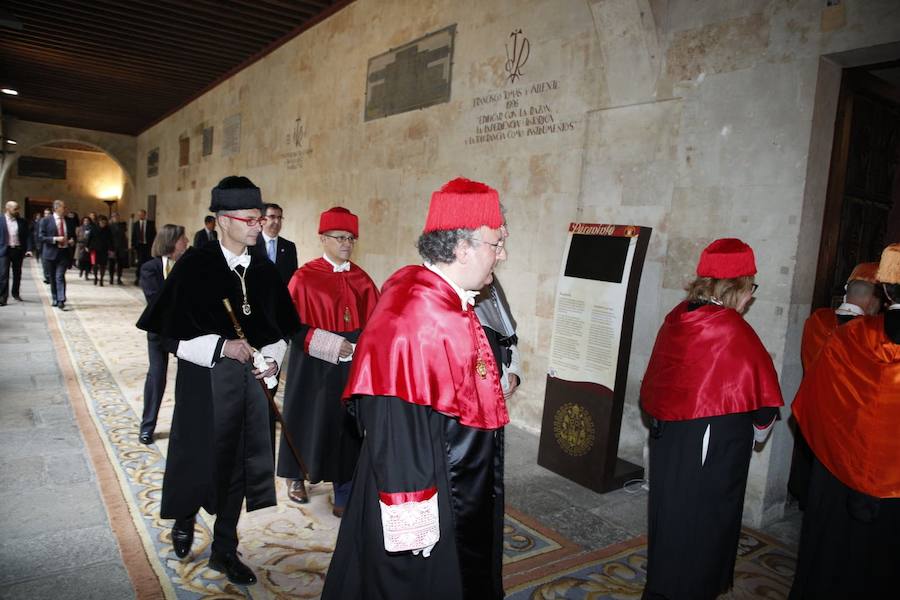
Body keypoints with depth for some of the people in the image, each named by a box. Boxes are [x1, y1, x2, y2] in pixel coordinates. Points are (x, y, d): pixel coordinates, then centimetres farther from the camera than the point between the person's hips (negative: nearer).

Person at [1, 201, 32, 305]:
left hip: (18, 250, 3)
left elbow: (27, 236, 5)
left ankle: (15, 293, 28)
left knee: (17, 273, 13)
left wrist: (28, 249, -5)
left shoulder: (22, 222, 5)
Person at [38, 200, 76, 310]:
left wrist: (72, 241, -2)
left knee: (60, 277, -11)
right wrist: (55, 239, -19)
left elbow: (73, 235, 20)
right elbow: (40, 237, -6)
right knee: (52, 278, 10)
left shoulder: (68, 221, 8)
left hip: (64, 253, 1)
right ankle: (55, 299, 24)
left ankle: (61, 301, -14)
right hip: (50, 253, -1)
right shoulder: (46, 220, -1)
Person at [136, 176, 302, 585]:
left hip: (251, 380, 4)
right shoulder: (194, 266, -10)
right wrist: (222, 347, -20)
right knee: (202, 457, 11)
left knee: (238, 462, 11)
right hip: (205, 381, -4)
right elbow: (172, 334, -9)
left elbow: (283, 329, 11)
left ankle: (224, 549, 28)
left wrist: (272, 358, -6)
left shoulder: (264, 271, 3)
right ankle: (184, 520, 44)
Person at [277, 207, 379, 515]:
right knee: (310, 422, 11)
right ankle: (296, 477, 37)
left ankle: (344, 497, 17)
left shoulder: (361, 279, 5)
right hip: (315, 366, -3)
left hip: (354, 366, 3)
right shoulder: (305, 277, -7)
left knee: (348, 427, 6)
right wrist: (329, 344, -19)